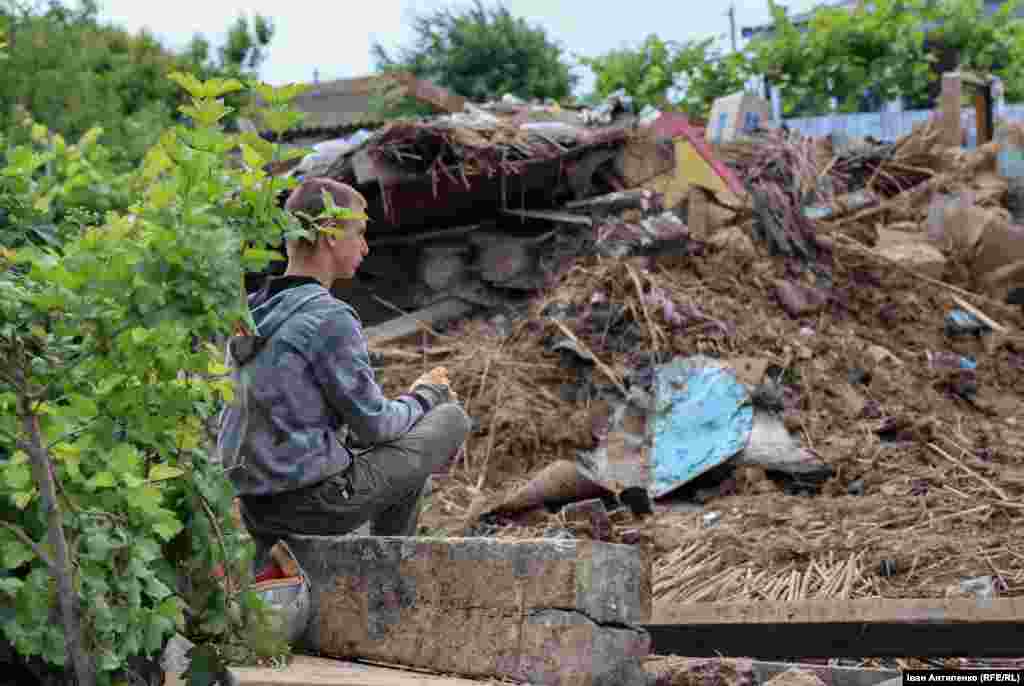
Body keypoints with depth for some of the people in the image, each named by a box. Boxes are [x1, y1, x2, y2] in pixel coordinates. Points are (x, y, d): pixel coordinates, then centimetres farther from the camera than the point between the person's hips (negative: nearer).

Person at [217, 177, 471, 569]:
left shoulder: (250, 314, 8)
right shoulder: (330, 319, -18)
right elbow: (374, 425, -12)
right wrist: (425, 396, 9)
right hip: (316, 500, -9)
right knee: (451, 418, 5)